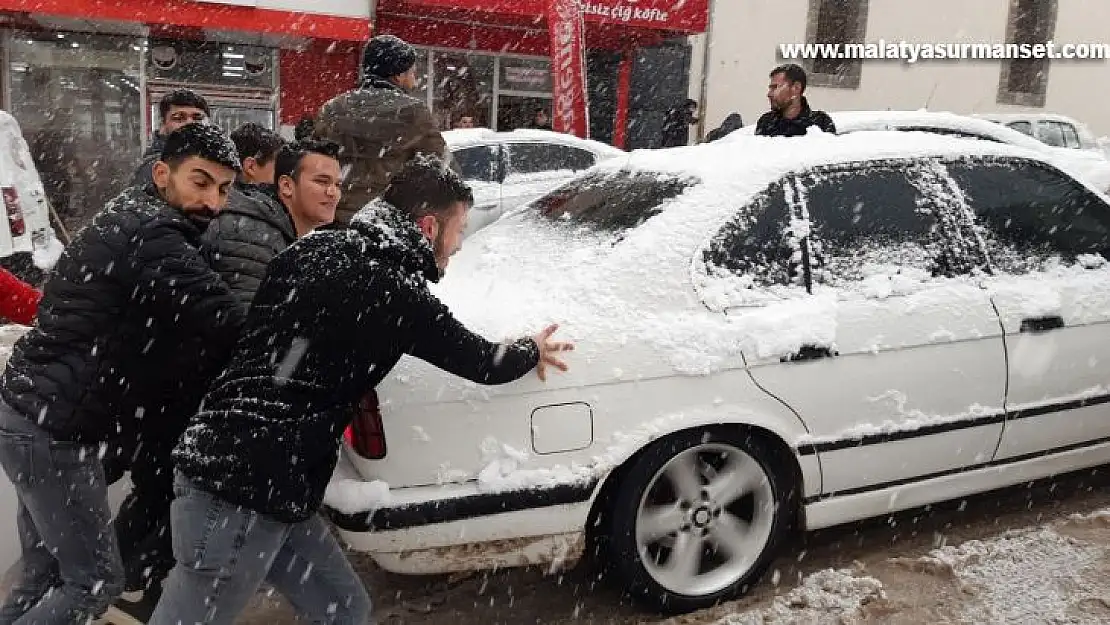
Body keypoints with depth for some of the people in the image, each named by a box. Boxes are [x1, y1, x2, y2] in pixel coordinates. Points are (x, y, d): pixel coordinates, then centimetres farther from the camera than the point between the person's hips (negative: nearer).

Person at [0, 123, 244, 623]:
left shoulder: (132, 219, 13)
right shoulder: (152, 238, -21)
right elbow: (229, 325, -28)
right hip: (55, 429, -10)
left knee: (45, 575, 18)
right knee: (94, 582, 1)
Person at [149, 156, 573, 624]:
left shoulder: (316, 248, 8)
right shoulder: (395, 292, -15)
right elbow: (481, 362, -2)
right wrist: (533, 352, 18)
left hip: (221, 467, 9)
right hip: (244, 492, -9)